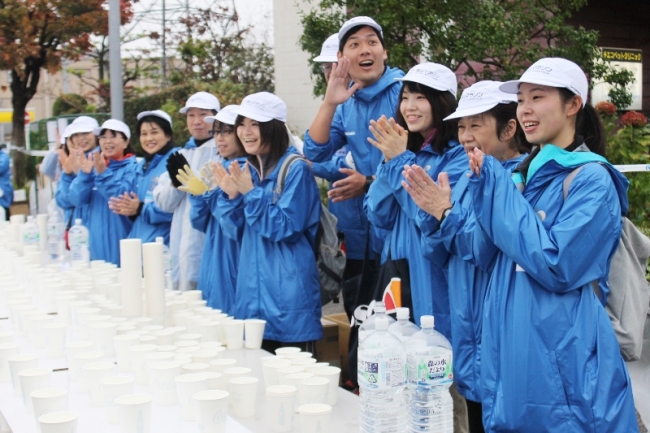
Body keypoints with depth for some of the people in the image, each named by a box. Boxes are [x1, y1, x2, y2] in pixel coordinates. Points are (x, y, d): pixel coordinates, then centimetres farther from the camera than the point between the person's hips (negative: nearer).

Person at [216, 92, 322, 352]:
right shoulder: (247, 169, 10)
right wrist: (230, 196, -5)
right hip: (252, 286, 7)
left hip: (288, 290, -7)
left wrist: (251, 192, -19)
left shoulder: (295, 169, -11)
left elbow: (285, 227, -17)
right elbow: (234, 228, 13)